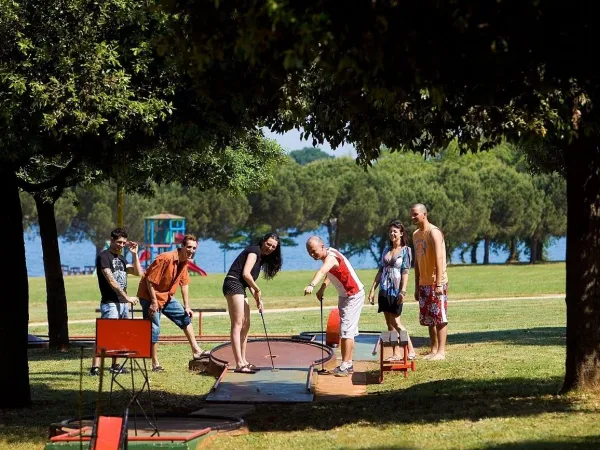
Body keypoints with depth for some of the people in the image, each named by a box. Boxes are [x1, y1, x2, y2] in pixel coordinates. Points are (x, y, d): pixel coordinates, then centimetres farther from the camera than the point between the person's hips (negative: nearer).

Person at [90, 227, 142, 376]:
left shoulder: (121, 258, 18)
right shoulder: (104, 256, -7)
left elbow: (138, 272, 15)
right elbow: (111, 280, -16)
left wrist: (135, 254, 6)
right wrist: (127, 297, -19)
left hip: (123, 303, 8)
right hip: (110, 303, -8)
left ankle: (115, 365, 21)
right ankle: (95, 367, -20)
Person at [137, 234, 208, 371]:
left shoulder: (185, 262, 1)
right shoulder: (166, 258, -26)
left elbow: (184, 284, 10)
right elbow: (150, 280, -25)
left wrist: (187, 307, 9)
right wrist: (154, 302, -23)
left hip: (167, 297, 9)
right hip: (150, 296, -9)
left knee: (185, 317, 10)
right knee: (154, 329, -6)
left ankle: (196, 351, 17)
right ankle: (155, 364, 2)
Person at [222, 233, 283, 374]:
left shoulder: (261, 258, 23)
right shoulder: (254, 251, -6)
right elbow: (245, 274, -16)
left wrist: (257, 298, 6)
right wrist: (258, 290, -5)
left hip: (240, 288, 10)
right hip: (233, 284, -10)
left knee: (245, 325, 13)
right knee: (237, 325, -14)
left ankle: (243, 361, 18)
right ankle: (239, 364, -19)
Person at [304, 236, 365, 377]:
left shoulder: (331, 257, -29)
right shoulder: (327, 255, 1)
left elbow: (322, 271, -50)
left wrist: (312, 285, -67)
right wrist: (322, 288, 10)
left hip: (354, 295, -10)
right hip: (344, 295, 10)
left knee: (347, 330, -15)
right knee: (347, 330, 14)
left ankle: (345, 366, -17)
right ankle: (348, 364, 20)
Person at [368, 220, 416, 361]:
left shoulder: (406, 250, -2)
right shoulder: (386, 250, 14)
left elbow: (405, 272, -9)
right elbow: (380, 271, 15)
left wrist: (403, 291, -18)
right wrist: (373, 289, 10)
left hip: (396, 291, -6)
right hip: (384, 290, 6)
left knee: (395, 322, -10)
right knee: (389, 323, 4)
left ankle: (411, 351, -4)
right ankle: (396, 354, 6)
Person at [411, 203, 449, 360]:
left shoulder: (433, 232, -12)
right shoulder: (416, 235, 14)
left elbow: (439, 259, -19)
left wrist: (438, 284, -25)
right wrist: (417, 286, 17)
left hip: (436, 282, -8)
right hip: (424, 283, 8)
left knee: (439, 317, -5)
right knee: (428, 318, 10)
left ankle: (441, 351, -3)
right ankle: (434, 349, 16)